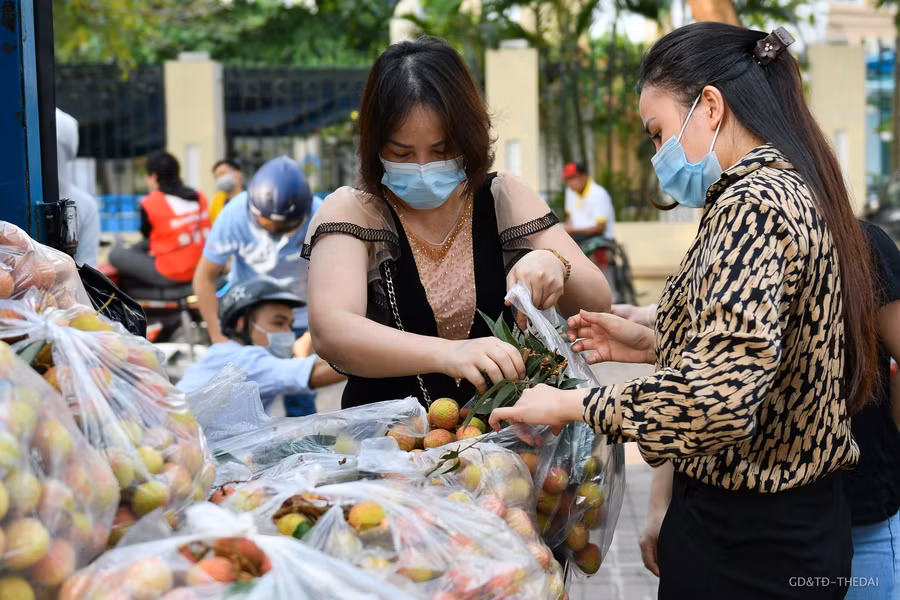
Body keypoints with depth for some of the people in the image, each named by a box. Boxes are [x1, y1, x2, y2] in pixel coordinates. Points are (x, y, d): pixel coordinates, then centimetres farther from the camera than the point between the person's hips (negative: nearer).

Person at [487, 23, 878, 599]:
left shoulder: (755, 203, -20)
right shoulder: (791, 192, 10)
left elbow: (718, 397, -31)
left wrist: (572, 403, -19)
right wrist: (653, 345, 9)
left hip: (748, 547, -9)